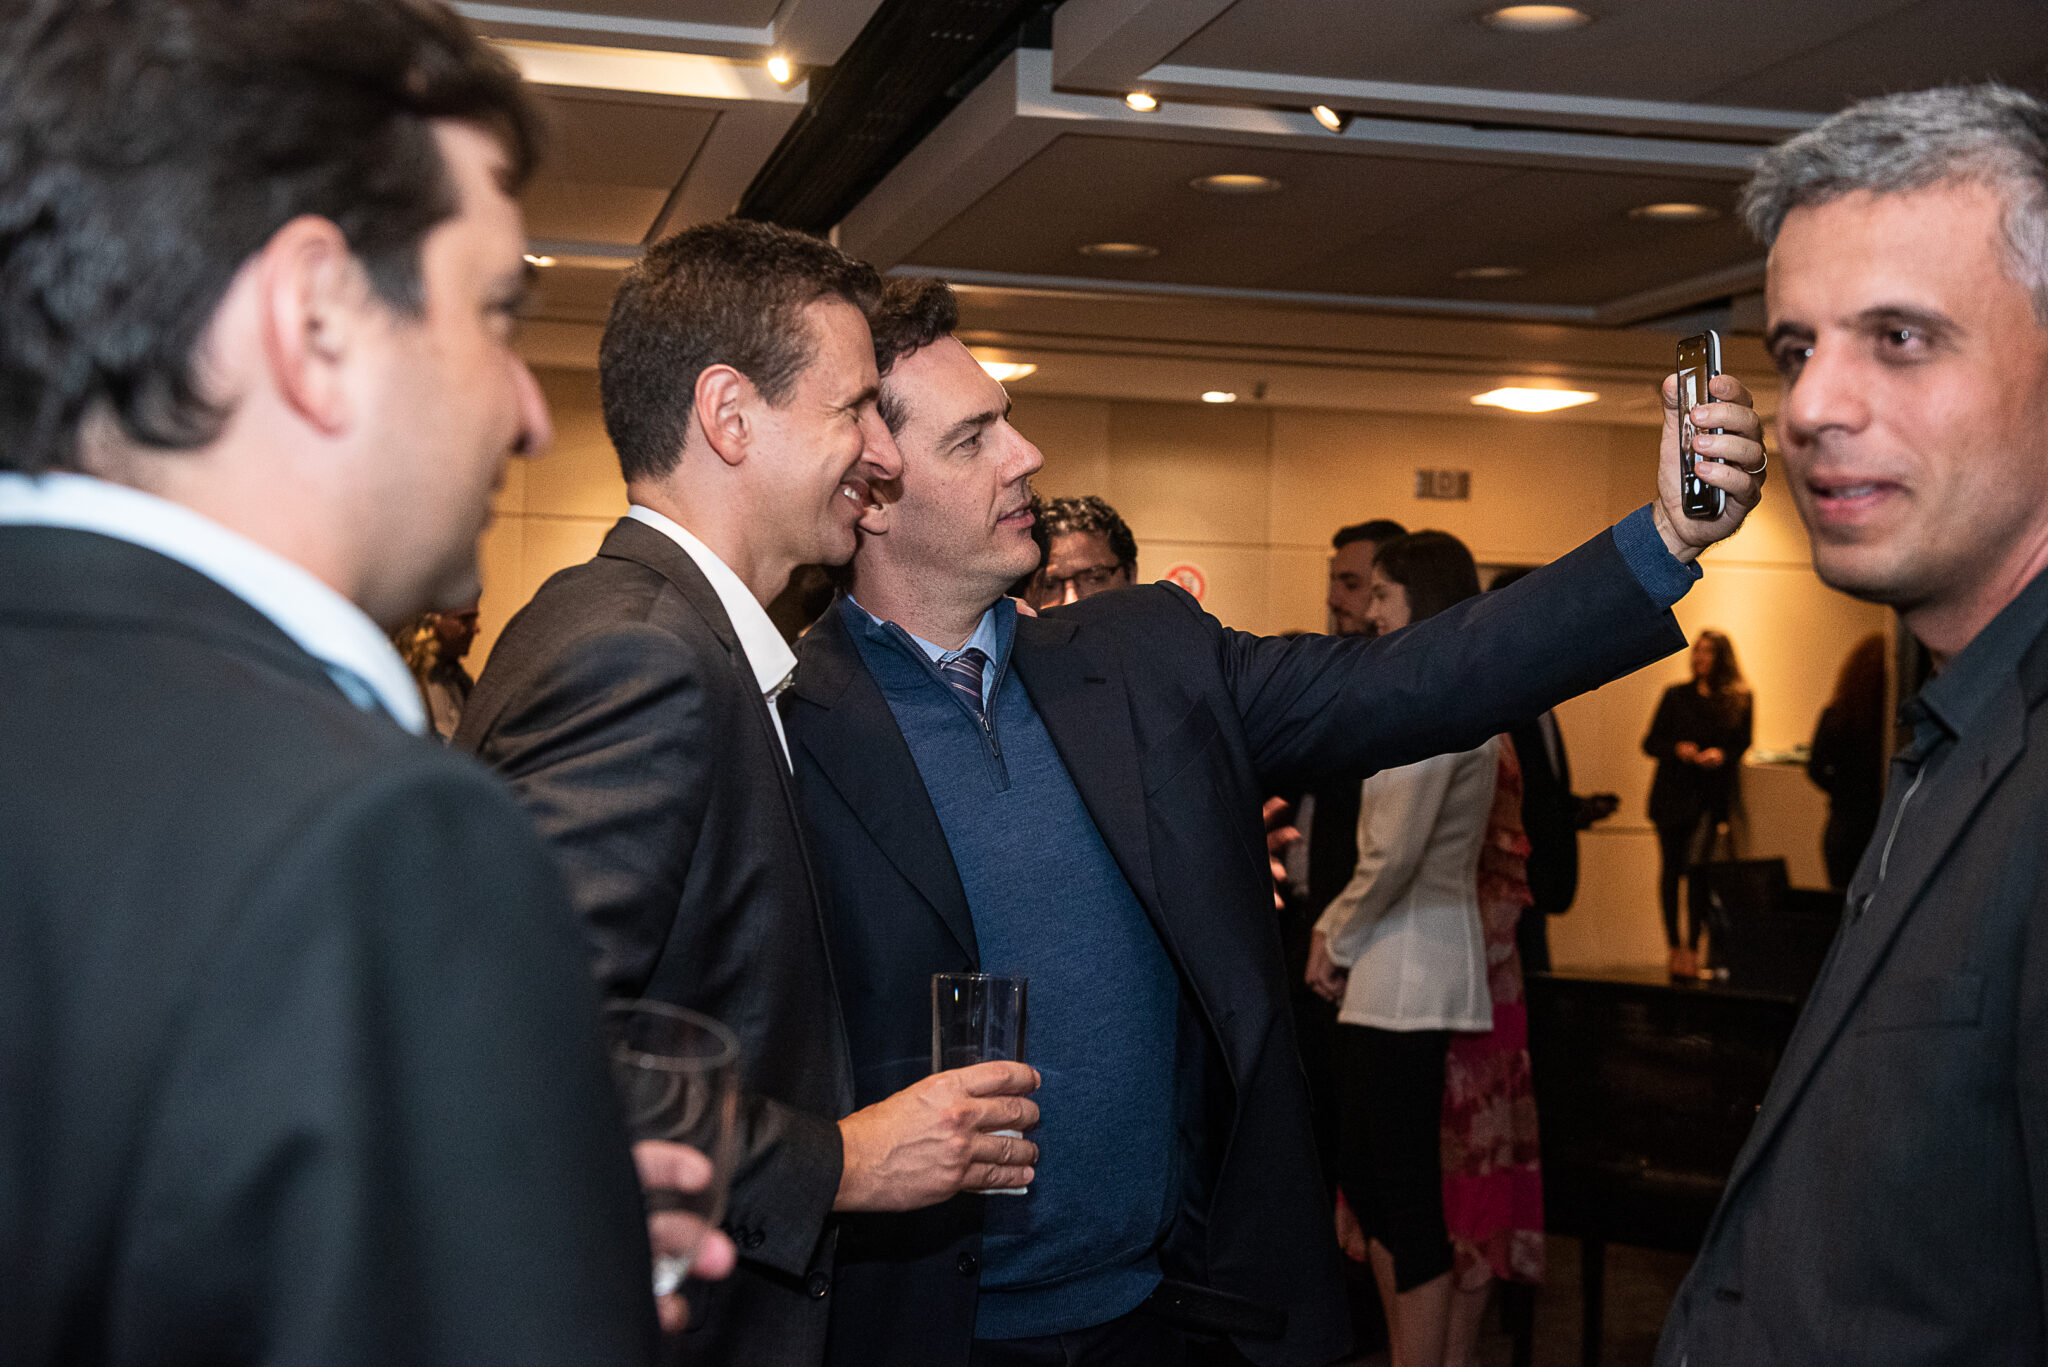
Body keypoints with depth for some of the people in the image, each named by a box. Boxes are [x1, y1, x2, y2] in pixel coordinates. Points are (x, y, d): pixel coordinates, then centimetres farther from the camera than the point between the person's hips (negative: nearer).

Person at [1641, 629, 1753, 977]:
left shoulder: (1738, 699, 5)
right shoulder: (1675, 696, 7)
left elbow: (1742, 744, 9)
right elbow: (1650, 743, 7)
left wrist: (1721, 755, -12)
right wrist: (1677, 749, -12)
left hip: (1712, 795, -2)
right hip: (1672, 794, 2)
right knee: (1671, 869, 7)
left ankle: (1692, 949, -10)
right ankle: (1675, 946, 17)